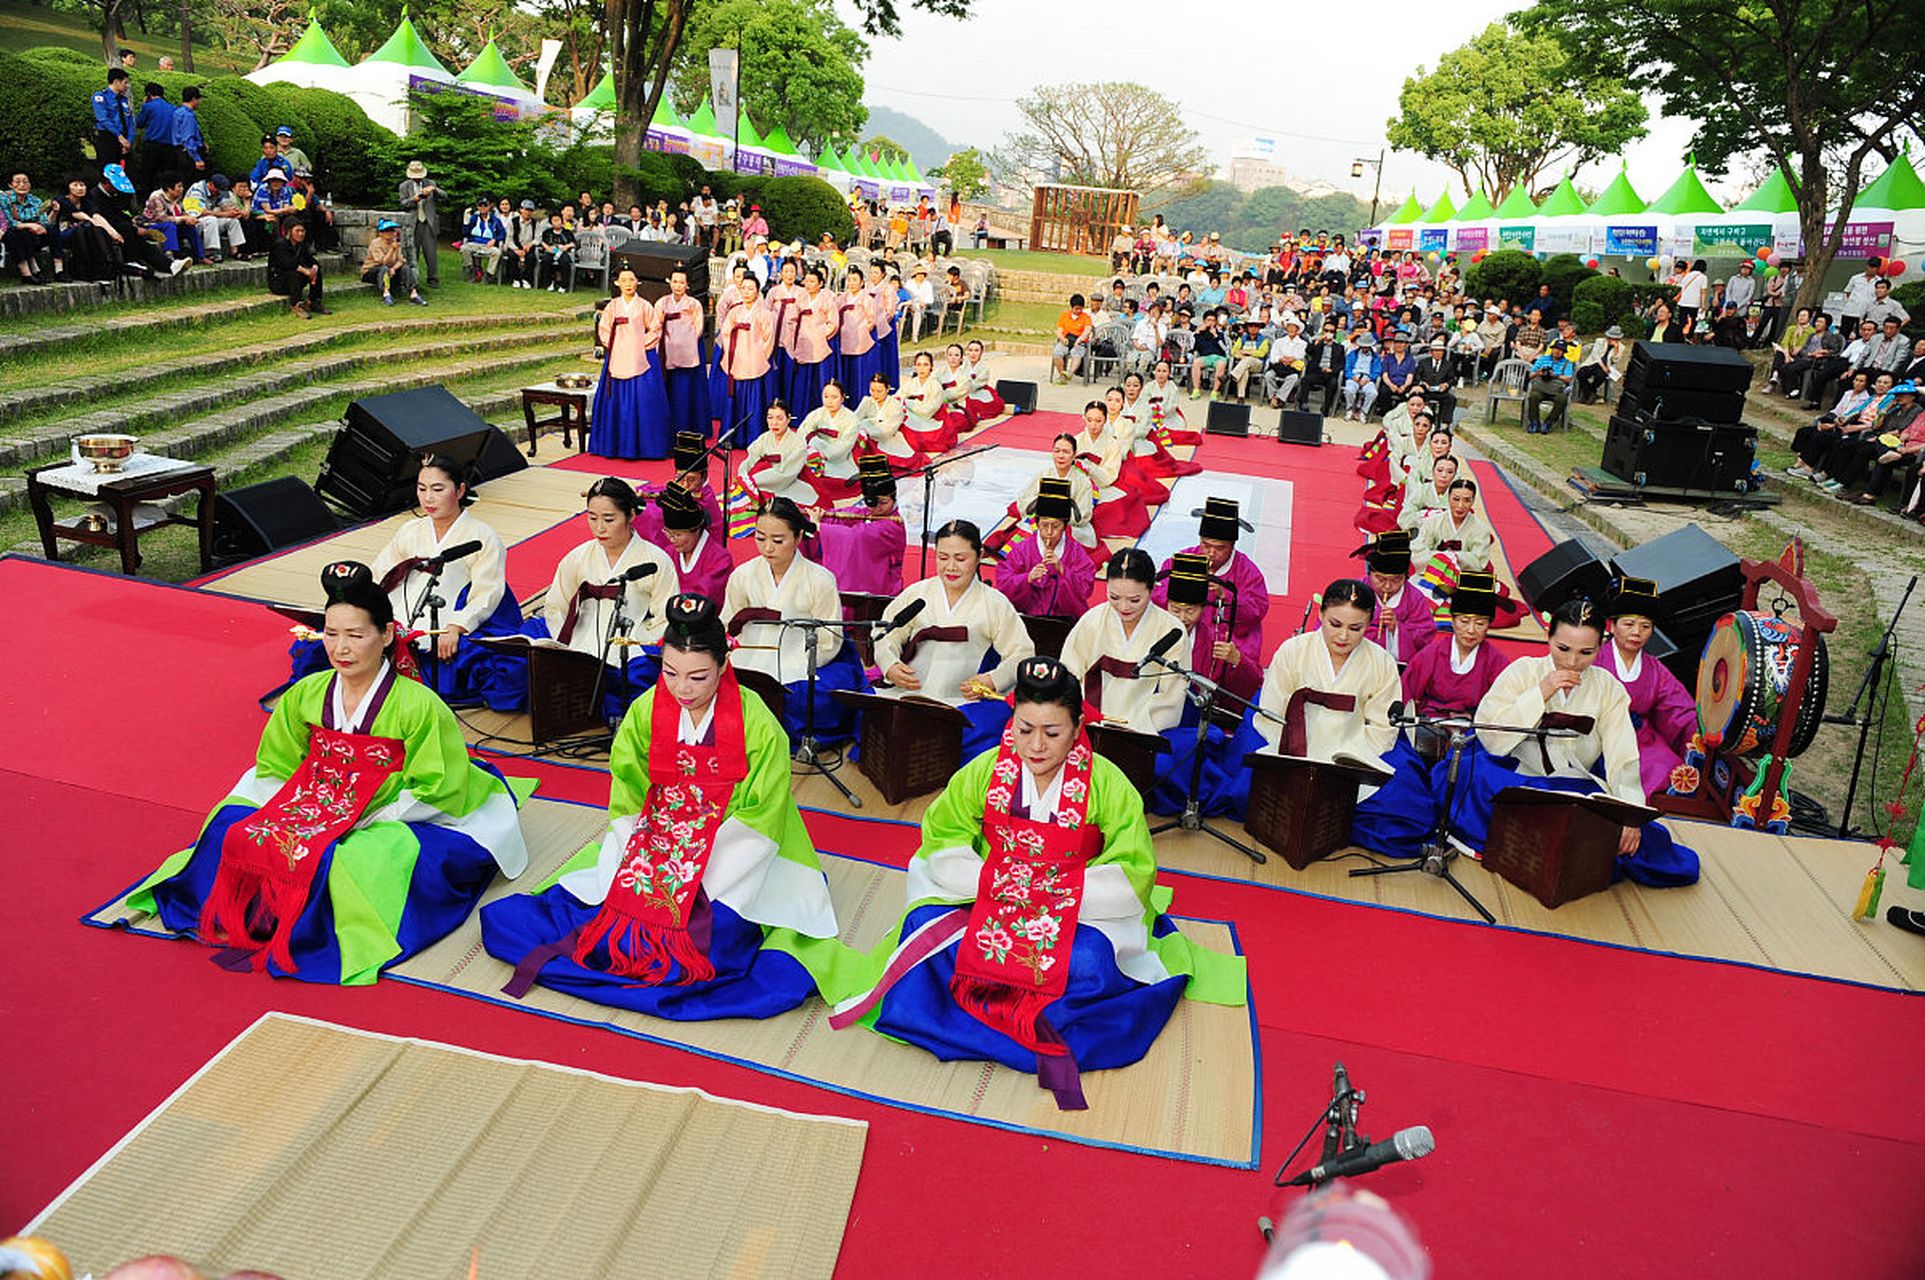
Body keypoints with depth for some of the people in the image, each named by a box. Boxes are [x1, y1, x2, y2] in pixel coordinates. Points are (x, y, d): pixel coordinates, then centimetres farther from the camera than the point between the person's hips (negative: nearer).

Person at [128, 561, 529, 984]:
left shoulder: (418, 706, -18)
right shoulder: (306, 695, -2)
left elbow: (434, 792, -13)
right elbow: (276, 768, 11)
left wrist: (365, 821, -17)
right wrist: (296, 813, -6)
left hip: (393, 822, -5)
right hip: (317, 813, 6)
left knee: (363, 860, -32)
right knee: (237, 830, -12)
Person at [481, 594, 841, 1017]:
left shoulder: (758, 724, -14)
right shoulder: (644, 712, -5)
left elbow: (759, 823, -10)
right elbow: (627, 807, 0)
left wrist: (704, 890, -18)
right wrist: (639, 877, -13)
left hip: (734, 856, -3)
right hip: (653, 845, 3)